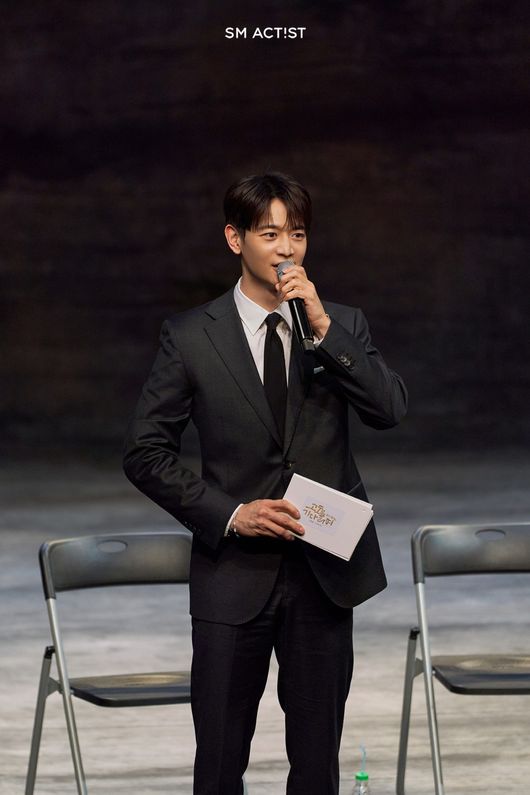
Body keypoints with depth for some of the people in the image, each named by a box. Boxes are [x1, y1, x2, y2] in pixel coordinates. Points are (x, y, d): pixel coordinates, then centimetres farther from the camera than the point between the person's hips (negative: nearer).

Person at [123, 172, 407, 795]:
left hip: (325, 574, 2)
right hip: (235, 574, -2)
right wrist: (229, 513, -12)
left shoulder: (343, 324, 5)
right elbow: (145, 454, -1)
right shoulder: (190, 336, -2)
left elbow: (390, 410, -10)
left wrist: (322, 327, -18)